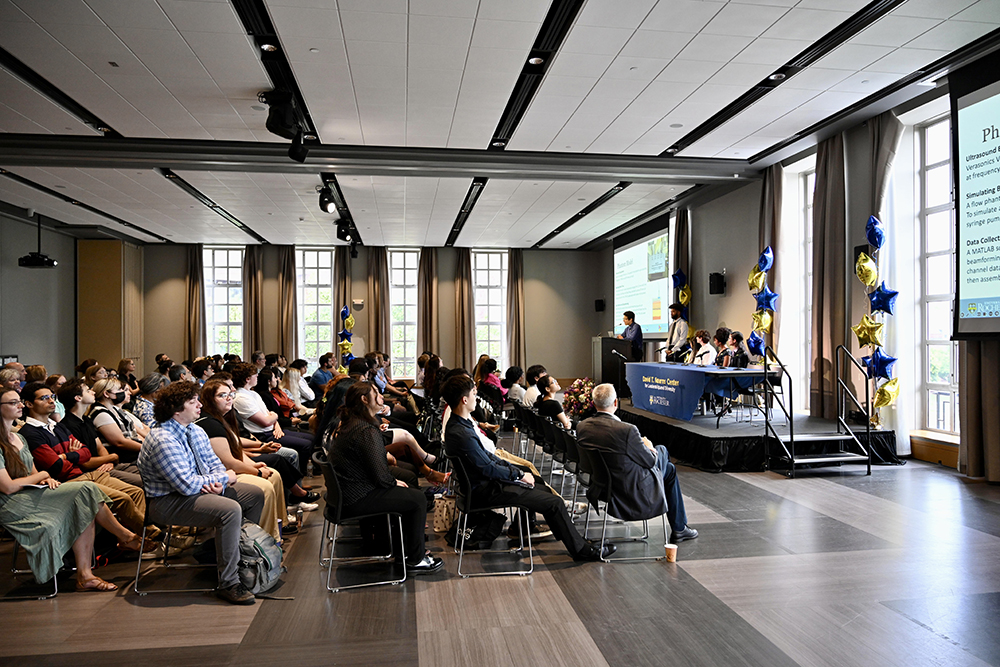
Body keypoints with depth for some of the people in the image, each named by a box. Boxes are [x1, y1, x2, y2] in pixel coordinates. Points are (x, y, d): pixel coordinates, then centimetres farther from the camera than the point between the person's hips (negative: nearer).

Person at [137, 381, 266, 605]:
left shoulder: (196, 431, 6)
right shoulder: (163, 441, -24)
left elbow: (214, 463, 10)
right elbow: (187, 485, -28)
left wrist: (218, 483, -13)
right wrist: (224, 478, -14)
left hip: (202, 488, 10)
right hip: (169, 501, -10)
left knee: (255, 494, 9)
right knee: (230, 510, -31)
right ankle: (228, 583, -22)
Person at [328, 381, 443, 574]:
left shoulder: (350, 423, 9)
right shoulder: (366, 431, -23)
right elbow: (379, 476, -24)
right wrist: (394, 482, -5)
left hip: (346, 490, 11)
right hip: (356, 499, -11)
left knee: (407, 483, 20)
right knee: (418, 499, -6)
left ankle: (412, 548, 28)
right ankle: (415, 560, 6)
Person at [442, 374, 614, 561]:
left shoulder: (458, 424, 3)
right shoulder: (461, 434, -29)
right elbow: (489, 469, -22)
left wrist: (514, 469, 6)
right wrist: (519, 474, -9)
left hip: (484, 480, 10)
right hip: (485, 490, -10)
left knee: (540, 486, 20)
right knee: (554, 502, -5)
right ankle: (580, 549, 9)